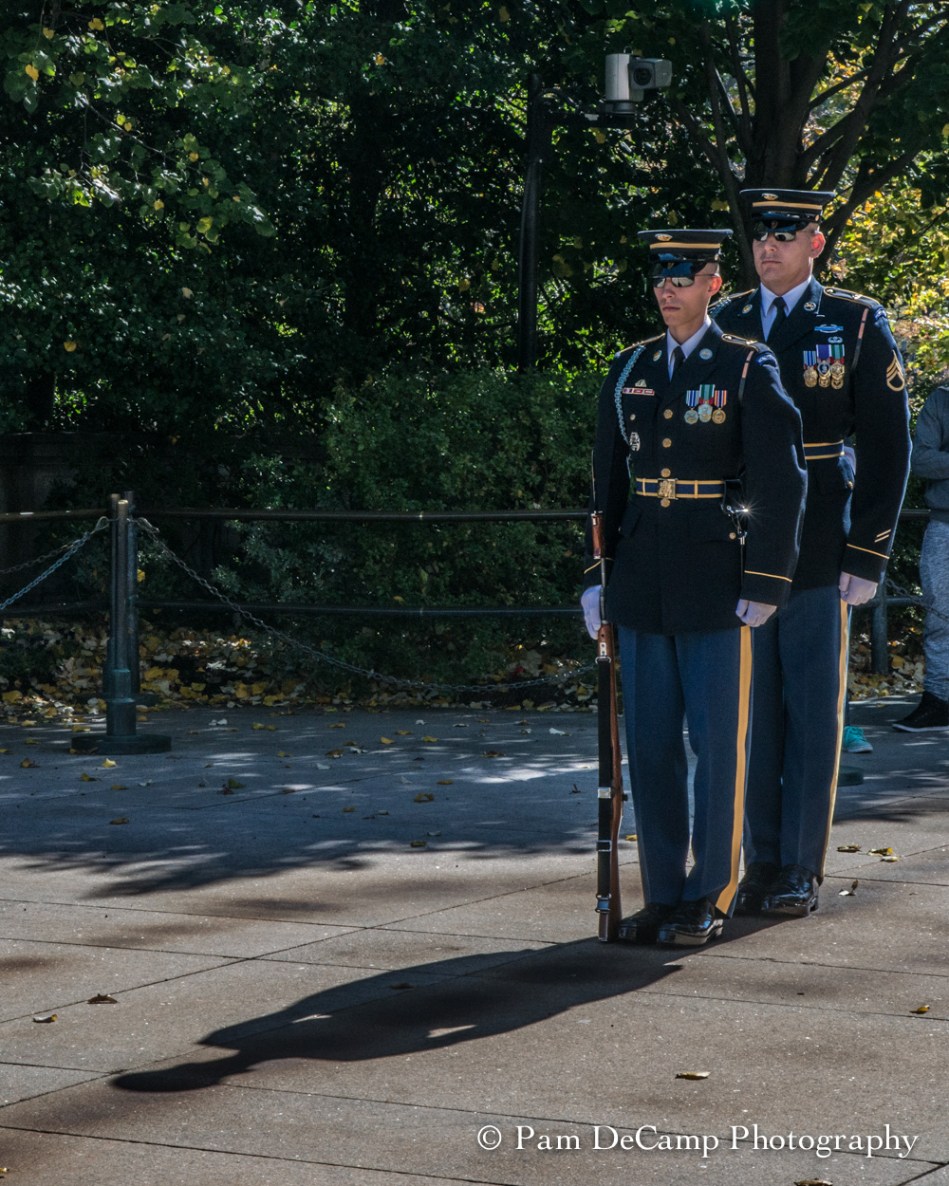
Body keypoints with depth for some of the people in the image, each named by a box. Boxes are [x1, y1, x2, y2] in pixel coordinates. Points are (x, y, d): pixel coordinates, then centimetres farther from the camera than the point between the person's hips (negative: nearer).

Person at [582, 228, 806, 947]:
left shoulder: (748, 369, -2)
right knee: (651, 744, 7)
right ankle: (663, 896, 15)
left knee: (718, 742, 0)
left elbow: (781, 480, -6)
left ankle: (711, 899, 9)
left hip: (715, 584, -4)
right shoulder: (628, 372, 11)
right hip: (642, 585, 5)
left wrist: (763, 584, -10)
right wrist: (597, 576, 10)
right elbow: (608, 478, 15)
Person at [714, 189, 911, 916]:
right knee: (752, 714, 6)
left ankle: (803, 872, 8)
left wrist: (869, 556, -7)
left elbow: (887, 446, -2)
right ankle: (762, 863, 15)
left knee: (814, 714, 2)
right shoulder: (723, 327, 9)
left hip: (819, 555, -3)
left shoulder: (858, 325, 1)